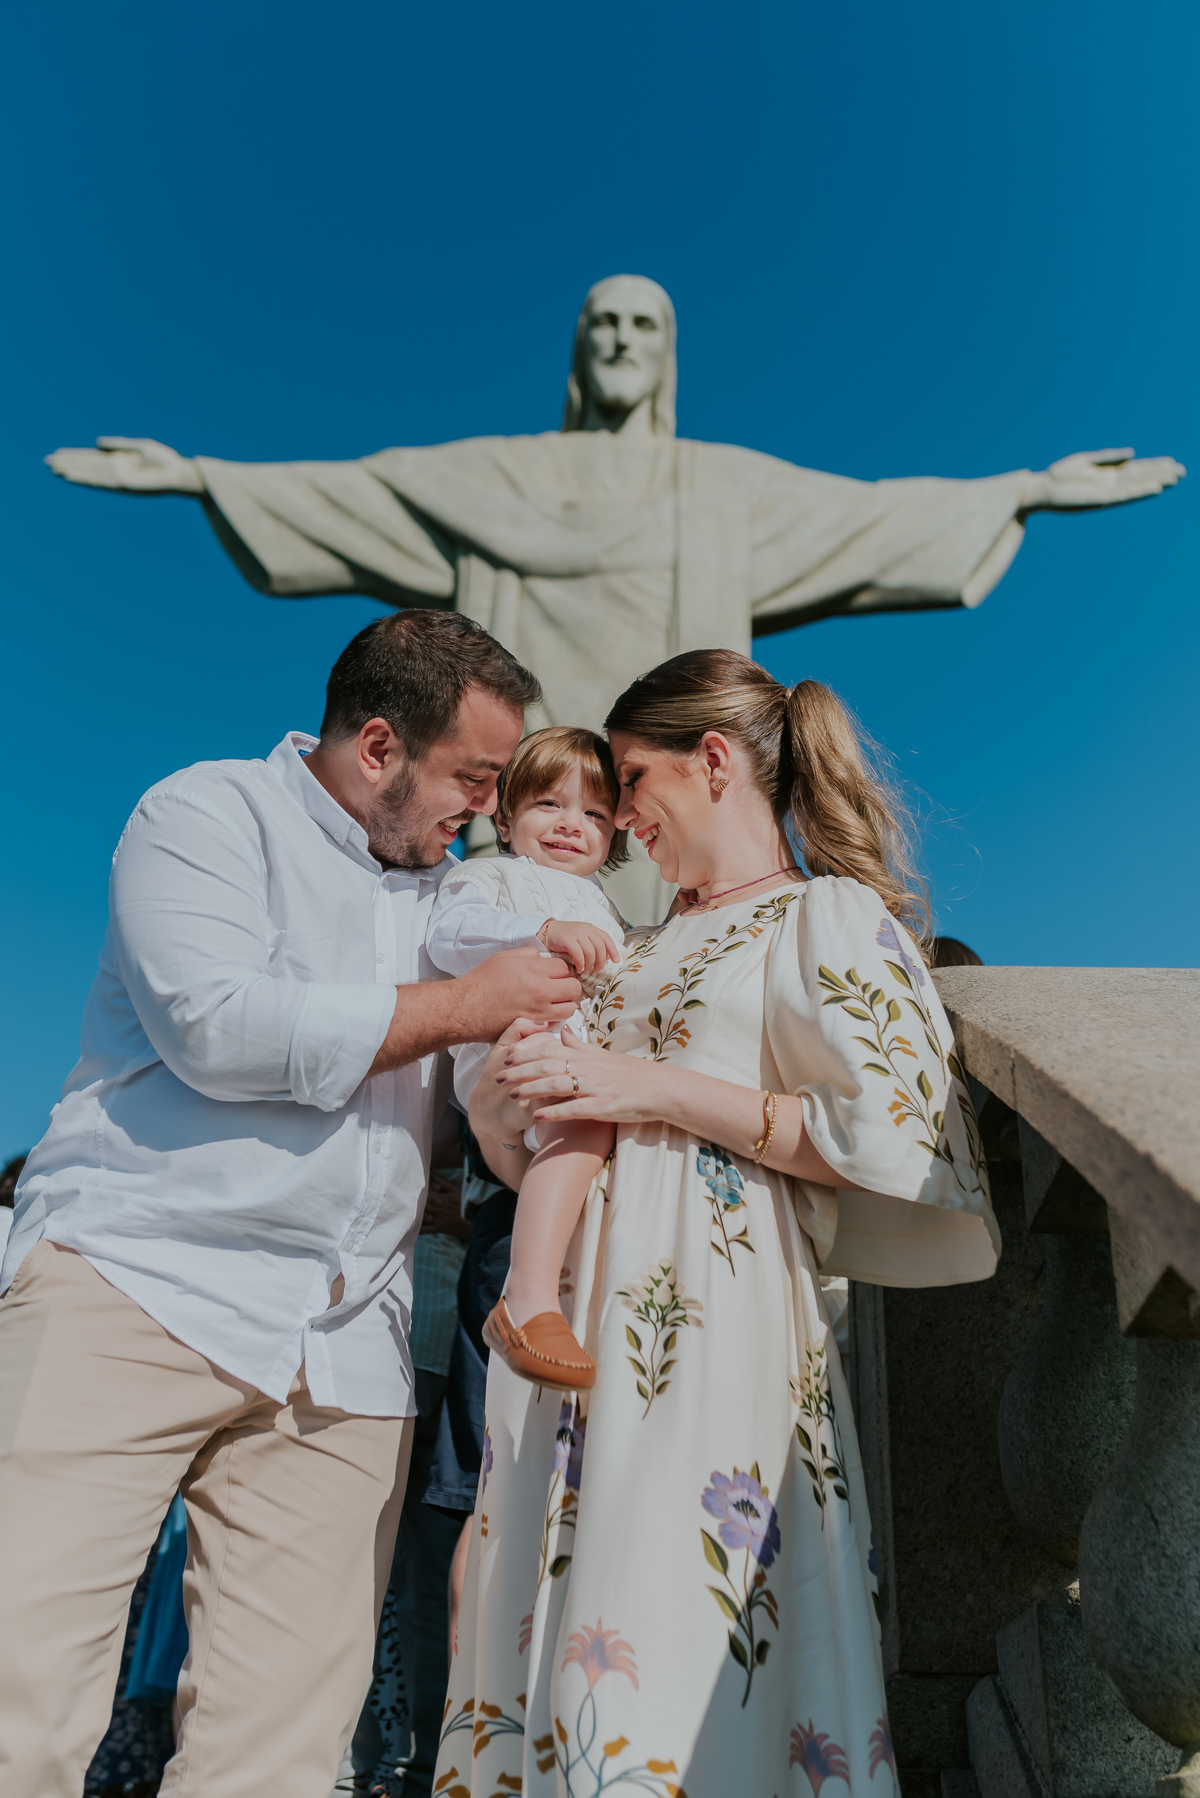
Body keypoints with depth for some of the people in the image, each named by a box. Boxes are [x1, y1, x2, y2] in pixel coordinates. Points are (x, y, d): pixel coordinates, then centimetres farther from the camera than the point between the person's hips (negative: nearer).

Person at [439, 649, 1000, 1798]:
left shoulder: (831, 916, -1)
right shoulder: (646, 952, 20)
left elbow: (894, 1135, -15)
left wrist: (653, 1090, -14)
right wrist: (505, 1103, 2)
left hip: (709, 1325, -7)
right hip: (572, 1332, 7)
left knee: (666, 1664, -2)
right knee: (543, 1653, 11)